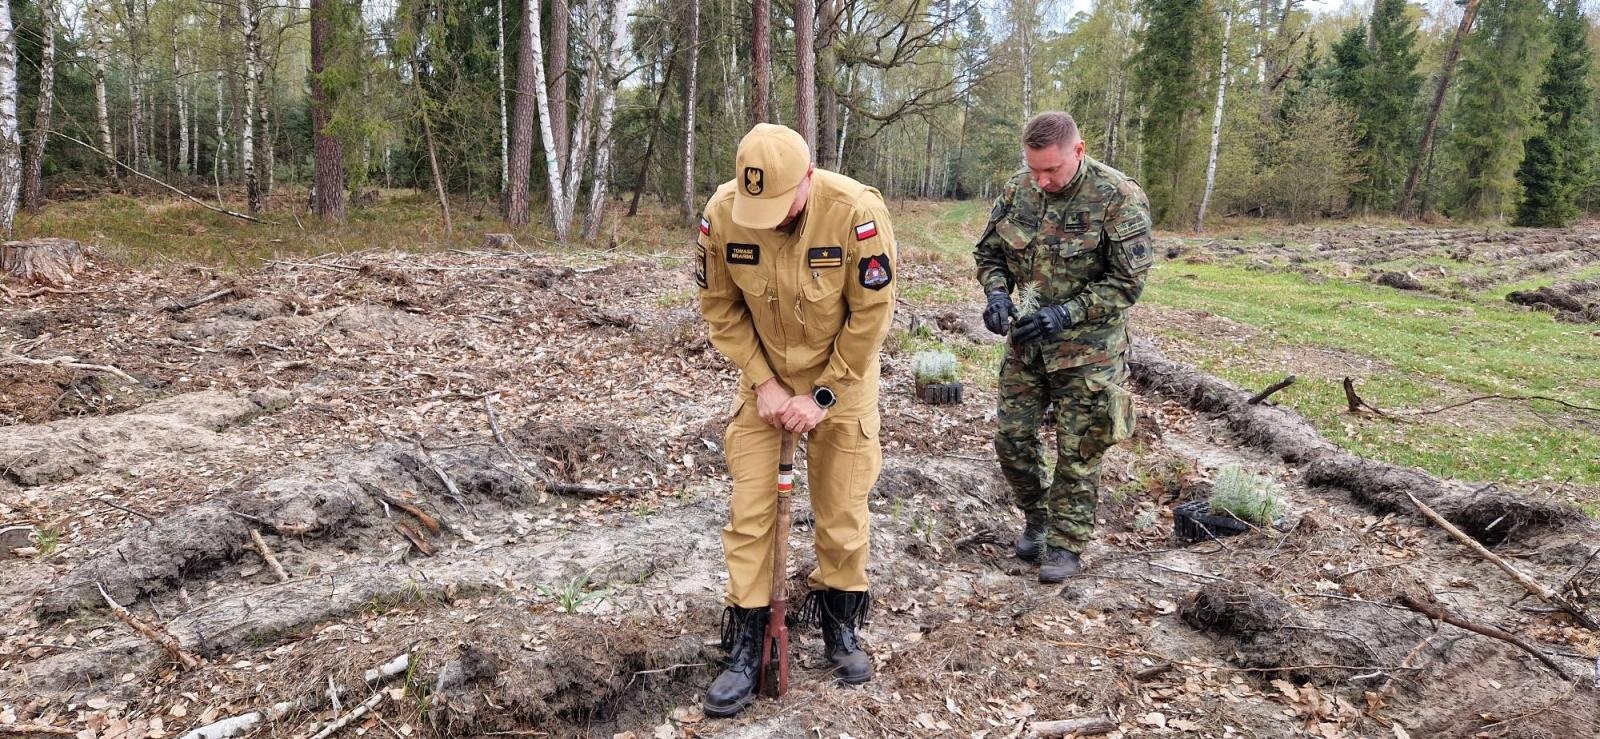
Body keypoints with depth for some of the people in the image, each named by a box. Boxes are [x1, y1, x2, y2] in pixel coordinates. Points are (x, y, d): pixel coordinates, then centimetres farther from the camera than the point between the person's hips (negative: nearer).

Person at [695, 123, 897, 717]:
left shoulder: (857, 212, -27)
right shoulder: (721, 214, -20)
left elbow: (871, 315, -18)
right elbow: (720, 308, -6)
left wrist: (823, 396, -16)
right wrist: (763, 383, -11)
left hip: (841, 379, -1)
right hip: (765, 379, 2)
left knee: (842, 510, 6)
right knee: (750, 506, 0)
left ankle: (841, 625, 29)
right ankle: (746, 645, 13)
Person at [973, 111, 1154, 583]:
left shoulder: (1118, 198, -16)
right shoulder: (1018, 190, -1)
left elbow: (1128, 280, -15)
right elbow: (989, 251, 10)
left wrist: (1066, 314, -25)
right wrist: (997, 293, -10)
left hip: (1087, 347, -5)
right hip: (1026, 340, 5)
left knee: (1078, 451, 3)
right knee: (1012, 437, 8)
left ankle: (1067, 544, 19)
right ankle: (1036, 518, 32)